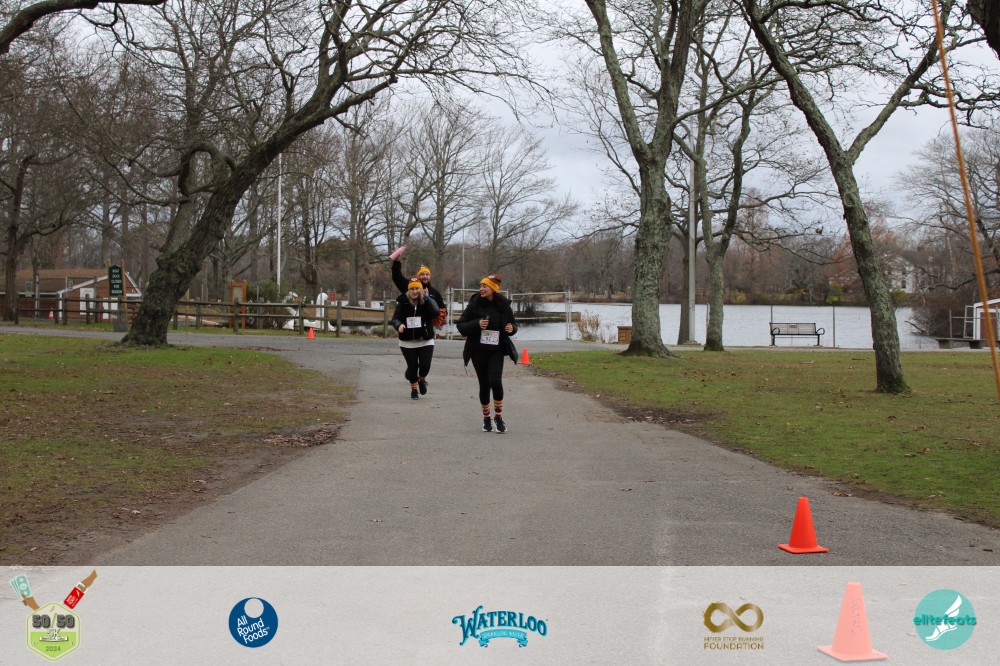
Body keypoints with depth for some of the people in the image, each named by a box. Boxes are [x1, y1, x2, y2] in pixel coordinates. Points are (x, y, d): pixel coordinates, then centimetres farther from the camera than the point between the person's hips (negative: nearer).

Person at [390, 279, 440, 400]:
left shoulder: (427, 301, -4)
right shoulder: (402, 303, -2)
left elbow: (435, 313, -20)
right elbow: (395, 318, -3)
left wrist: (426, 298, -24)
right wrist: (399, 325, -25)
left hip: (426, 341, -1)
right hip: (407, 342, 1)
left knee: (425, 365, -9)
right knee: (412, 366, 4)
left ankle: (422, 379, 27)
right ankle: (414, 388, 31)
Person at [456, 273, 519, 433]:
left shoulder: (503, 306, -2)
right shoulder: (474, 304, -4)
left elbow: (513, 324, 11)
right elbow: (461, 326, -4)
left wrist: (511, 328, -12)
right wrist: (477, 324, -22)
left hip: (496, 351, 0)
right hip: (478, 351, 0)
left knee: (495, 381, -17)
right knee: (484, 384, 5)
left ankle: (498, 416, 1)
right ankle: (486, 418, 23)